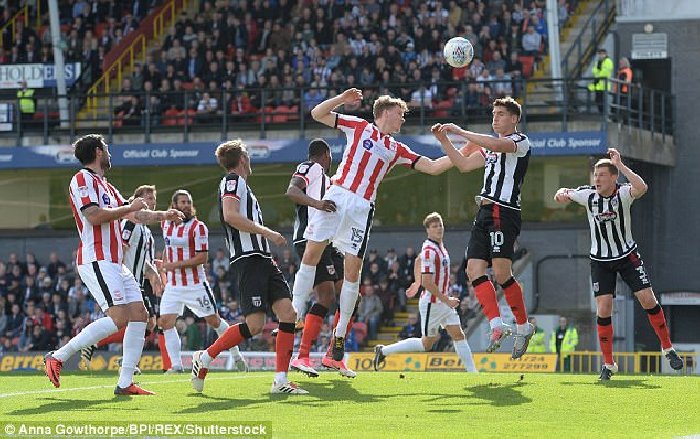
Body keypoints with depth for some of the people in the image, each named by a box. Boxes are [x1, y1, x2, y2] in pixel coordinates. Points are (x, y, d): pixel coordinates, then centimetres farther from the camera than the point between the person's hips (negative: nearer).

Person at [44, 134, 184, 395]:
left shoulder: (105, 186, 22)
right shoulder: (82, 179, -7)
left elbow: (135, 215, 32)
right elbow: (94, 216, -20)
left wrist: (163, 215, 37)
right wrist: (130, 207, -11)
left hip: (115, 263, 10)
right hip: (96, 260, -10)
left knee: (139, 314, 1)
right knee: (118, 318, -19)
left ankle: (125, 383, -1)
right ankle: (57, 357, -12)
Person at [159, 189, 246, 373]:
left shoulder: (198, 227, -12)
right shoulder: (166, 224, 7)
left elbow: (203, 257, -16)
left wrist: (175, 265, -20)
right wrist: (164, 266, 12)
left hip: (195, 284, -5)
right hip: (173, 285, 5)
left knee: (214, 320, 4)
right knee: (166, 322, -10)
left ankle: (236, 355, 23)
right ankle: (176, 366, -5)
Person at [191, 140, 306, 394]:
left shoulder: (240, 184, 26)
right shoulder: (233, 181, -3)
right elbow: (230, 215, -19)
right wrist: (267, 232, -16)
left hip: (262, 259, 10)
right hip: (247, 260, -10)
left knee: (288, 313, -5)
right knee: (254, 325, -15)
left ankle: (281, 380, -7)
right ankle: (204, 359, 1)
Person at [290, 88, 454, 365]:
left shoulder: (396, 150, 20)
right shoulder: (359, 127, 13)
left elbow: (433, 167, 20)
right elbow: (317, 114, 10)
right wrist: (341, 99, -3)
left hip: (362, 208, 2)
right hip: (336, 197, -2)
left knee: (353, 270, -3)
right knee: (311, 254, -9)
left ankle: (340, 333, 6)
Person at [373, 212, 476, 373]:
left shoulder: (440, 246, 9)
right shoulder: (429, 251, -21)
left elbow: (419, 260, 28)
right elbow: (427, 282, -25)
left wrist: (417, 282, 33)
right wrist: (446, 300, -21)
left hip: (444, 302, 9)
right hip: (432, 303, -9)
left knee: (458, 335, 1)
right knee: (427, 343, 2)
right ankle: (383, 351, 12)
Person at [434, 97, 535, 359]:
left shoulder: (520, 141, -2)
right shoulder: (491, 147, 25)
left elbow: (497, 145, -23)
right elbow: (464, 164, 25)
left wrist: (461, 132, -19)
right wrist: (444, 141, 15)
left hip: (504, 213, -9)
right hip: (485, 212, 9)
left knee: (501, 273, -14)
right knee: (474, 270, -3)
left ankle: (523, 326, -1)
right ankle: (497, 325, -6)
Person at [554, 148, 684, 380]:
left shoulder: (623, 193, -17)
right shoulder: (588, 195, -9)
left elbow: (641, 188, -41)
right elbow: (565, 194, 10)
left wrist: (620, 165, -43)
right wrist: (561, 193, -13)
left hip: (627, 256, -1)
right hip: (600, 260, 1)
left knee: (648, 299, -7)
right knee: (603, 308, -8)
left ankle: (668, 348, 13)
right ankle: (608, 364, 3)